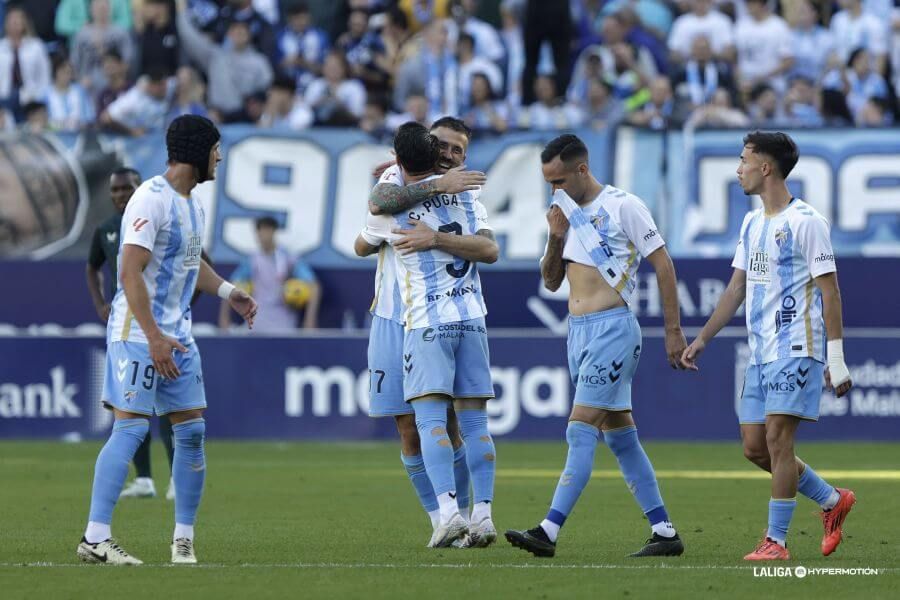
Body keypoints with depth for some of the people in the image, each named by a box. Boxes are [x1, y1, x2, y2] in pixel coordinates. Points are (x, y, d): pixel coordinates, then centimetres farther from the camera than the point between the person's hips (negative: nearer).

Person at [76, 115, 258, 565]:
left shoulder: (191, 204, 14)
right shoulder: (152, 199, -15)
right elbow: (130, 272, -21)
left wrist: (227, 291, 16)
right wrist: (153, 337, -26)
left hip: (177, 334, 9)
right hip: (138, 330, -9)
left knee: (192, 430, 5)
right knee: (131, 428, -12)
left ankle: (184, 539, 12)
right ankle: (95, 538, -12)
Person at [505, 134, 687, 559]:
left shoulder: (622, 206, -8)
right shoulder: (566, 213, 14)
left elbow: (662, 264, -7)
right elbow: (551, 281, 17)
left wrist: (673, 330, -8)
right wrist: (556, 238, -1)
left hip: (613, 328, -8)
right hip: (577, 329, 8)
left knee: (581, 430, -14)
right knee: (619, 434, 8)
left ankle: (550, 531, -20)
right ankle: (664, 532, 13)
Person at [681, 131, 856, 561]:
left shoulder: (806, 222, -10)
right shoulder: (752, 223, 15)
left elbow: (830, 292, -12)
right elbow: (737, 289, 21)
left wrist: (836, 359, -16)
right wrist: (701, 340, 19)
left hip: (796, 349, -9)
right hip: (760, 352, 9)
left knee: (777, 438, -12)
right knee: (754, 446, 6)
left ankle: (776, 541, -7)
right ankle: (833, 501, 22)